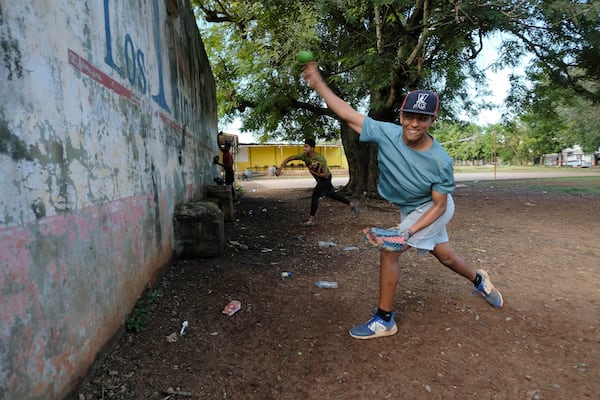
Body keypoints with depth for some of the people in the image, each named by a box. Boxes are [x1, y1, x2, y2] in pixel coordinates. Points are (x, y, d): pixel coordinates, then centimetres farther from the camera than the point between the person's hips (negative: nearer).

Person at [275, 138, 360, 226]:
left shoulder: (321, 159, -33)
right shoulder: (304, 155, -17)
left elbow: (325, 175, -27)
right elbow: (289, 158, -17)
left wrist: (313, 172, -31)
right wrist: (280, 169, -26)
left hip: (325, 178, -7)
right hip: (319, 179, 7)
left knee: (315, 195, -14)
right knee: (332, 194, 17)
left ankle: (311, 220, -6)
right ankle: (352, 204, 31)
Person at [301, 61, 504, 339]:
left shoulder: (440, 161, -31)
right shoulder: (386, 133, -25)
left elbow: (439, 205, -21)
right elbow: (348, 114, -21)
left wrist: (409, 232, -32)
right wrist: (318, 82, -26)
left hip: (434, 209, -5)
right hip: (408, 210, 5)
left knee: (389, 251, -16)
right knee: (444, 255, 21)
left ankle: (384, 320, 1)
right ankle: (480, 280, 53)